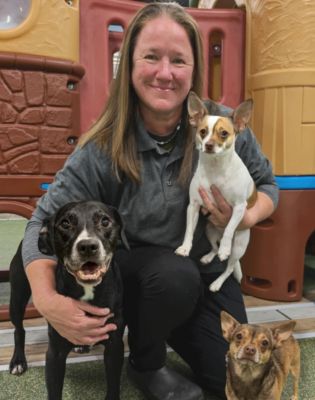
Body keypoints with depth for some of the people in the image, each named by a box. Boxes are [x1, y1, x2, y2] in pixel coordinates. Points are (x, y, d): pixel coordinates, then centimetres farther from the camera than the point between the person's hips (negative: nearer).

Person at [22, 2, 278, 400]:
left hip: (210, 273, 3)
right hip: (137, 277, -2)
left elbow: (266, 184, 0)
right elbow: (45, 221, -17)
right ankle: (146, 364, -2)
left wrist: (246, 218, -22)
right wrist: (46, 299, -33)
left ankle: (178, 331, 32)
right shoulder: (103, 149, -20)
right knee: (174, 273, -36)